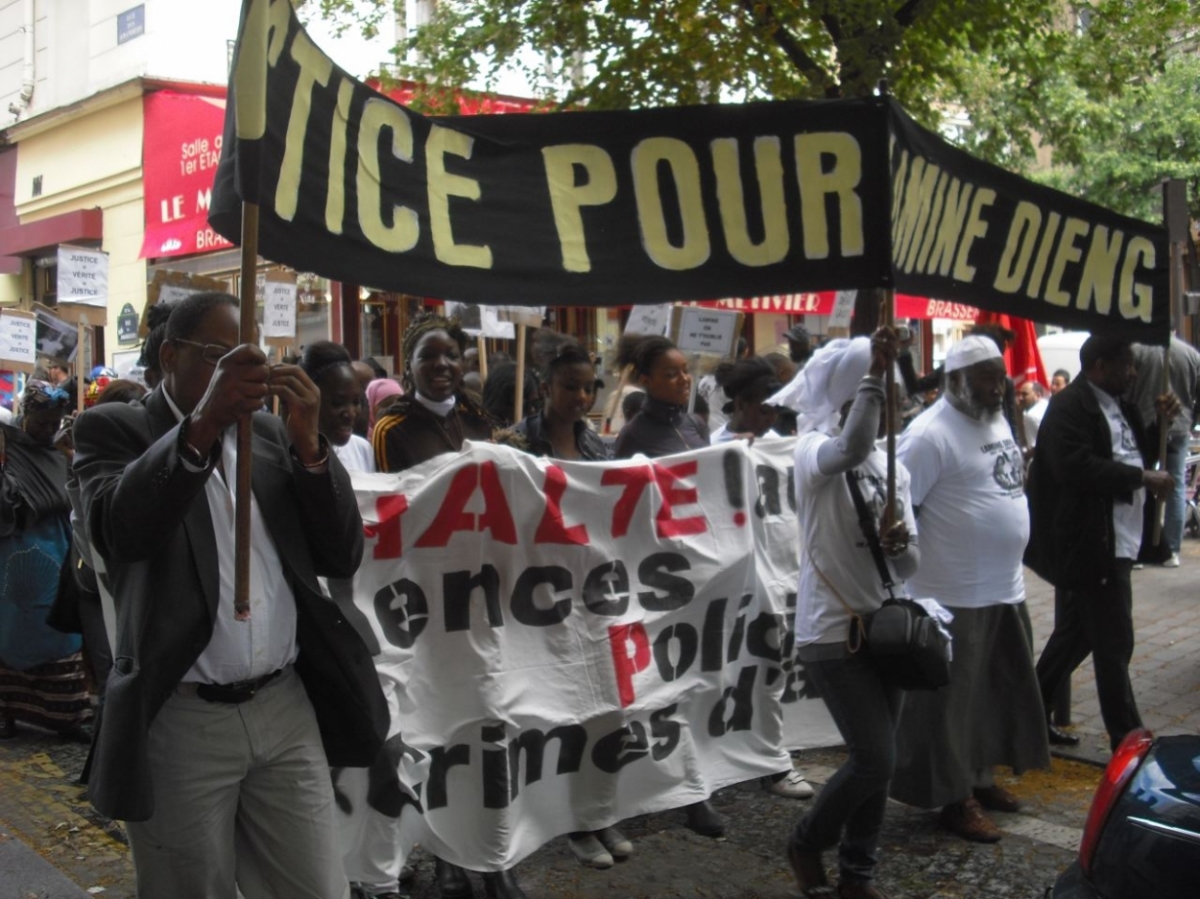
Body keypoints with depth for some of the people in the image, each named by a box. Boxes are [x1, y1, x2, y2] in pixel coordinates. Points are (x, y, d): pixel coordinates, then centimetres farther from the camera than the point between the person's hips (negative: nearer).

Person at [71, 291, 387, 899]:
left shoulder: (271, 434, 11)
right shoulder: (114, 429, 1)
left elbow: (342, 557, 4)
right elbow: (117, 532, -20)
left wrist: (309, 443, -8)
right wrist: (202, 425, -29)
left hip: (287, 709, 3)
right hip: (180, 720, -3)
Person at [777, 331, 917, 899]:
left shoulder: (891, 464, 11)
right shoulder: (812, 449, -9)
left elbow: (909, 566, 8)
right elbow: (851, 448, -36)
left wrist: (899, 545, -14)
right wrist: (873, 373, -37)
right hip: (832, 630, -7)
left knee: (876, 762, 11)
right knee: (874, 761, -8)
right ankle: (806, 843, 16)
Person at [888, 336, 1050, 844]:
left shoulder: (997, 421, 12)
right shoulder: (931, 434, -18)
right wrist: (912, 562, -20)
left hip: (1005, 588, 9)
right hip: (955, 595, -9)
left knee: (997, 691, 19)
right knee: (951, 700, 2)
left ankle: (980, 776, 34)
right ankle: (955, 797, 12)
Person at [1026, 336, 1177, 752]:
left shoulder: (1118, 407, 15)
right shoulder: (1070, 406, -15)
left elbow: (1142, 453, 19)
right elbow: (1076, 466, -27)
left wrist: (1162, 420, 4)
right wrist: (1143, 478, -22)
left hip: (1114, 542, 10)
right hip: (1091, 546, -10)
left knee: (1075, 635, 18)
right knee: (1113, 645, -5)